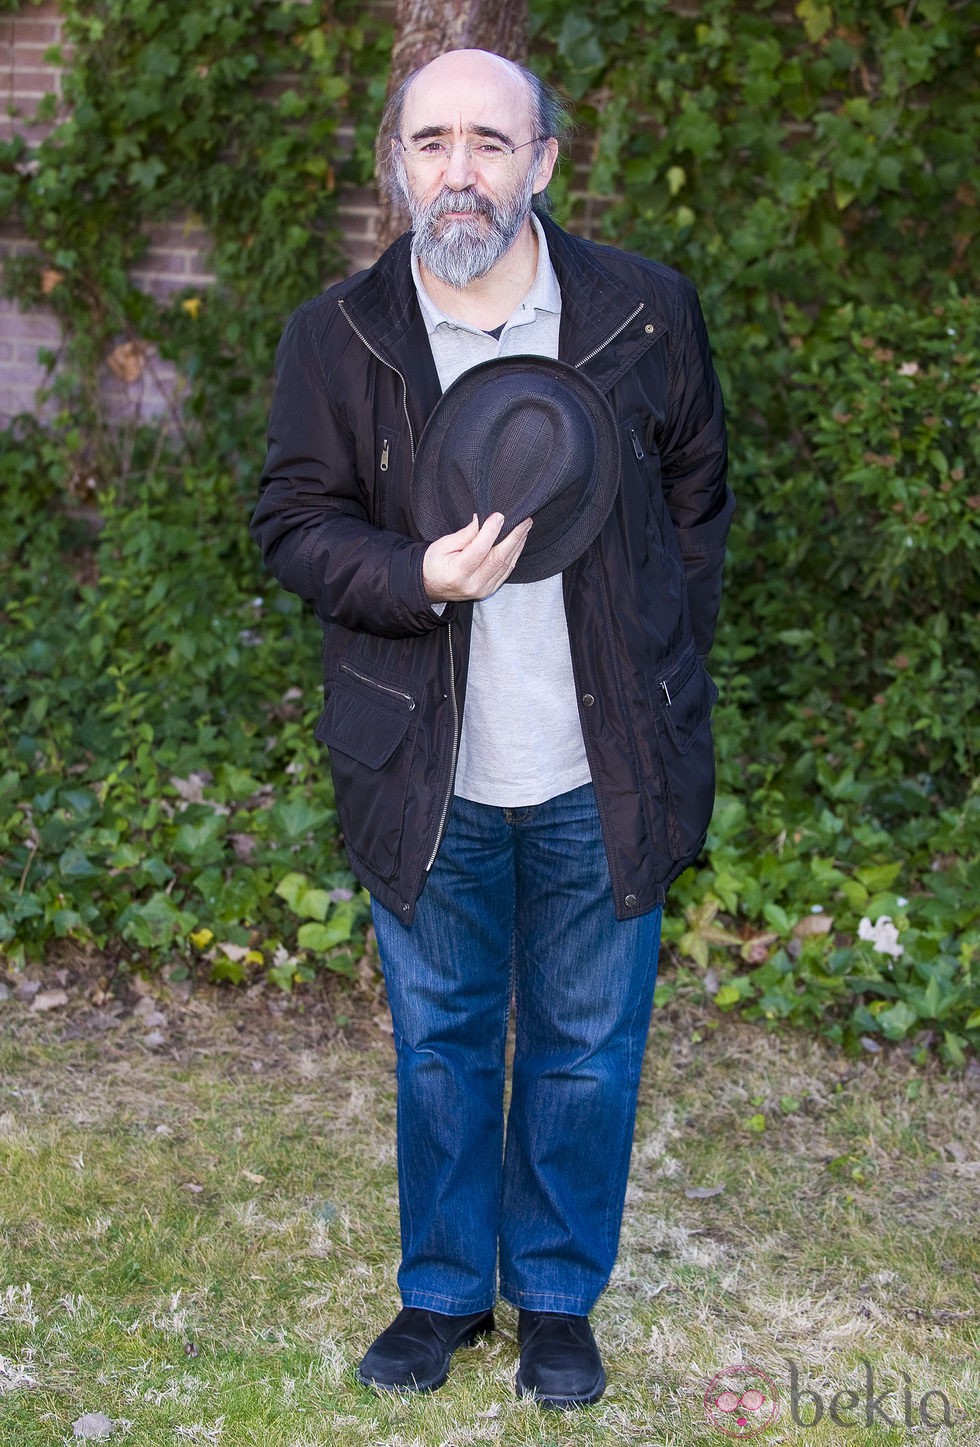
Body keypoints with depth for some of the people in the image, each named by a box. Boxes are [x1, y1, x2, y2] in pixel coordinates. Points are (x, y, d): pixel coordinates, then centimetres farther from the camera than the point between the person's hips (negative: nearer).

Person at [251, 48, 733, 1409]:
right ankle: (444, 1288, 35)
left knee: (586, 1048, 12)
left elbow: (697, 500, 7)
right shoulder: (334, 336, -4)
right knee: (439, 1043, 15)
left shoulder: (649, 312, -3)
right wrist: (421, 581, -20)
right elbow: (296, 522, -1)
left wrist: (663, 678, 4)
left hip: (602, 773, 0)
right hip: (429, 777, 0)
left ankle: (558, 1297, 32)